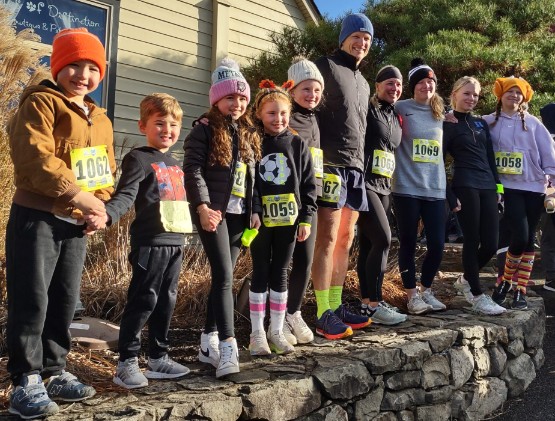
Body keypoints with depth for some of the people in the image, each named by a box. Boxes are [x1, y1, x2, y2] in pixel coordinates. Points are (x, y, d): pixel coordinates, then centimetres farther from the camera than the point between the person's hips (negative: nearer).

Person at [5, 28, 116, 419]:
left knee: (66, 300, 12)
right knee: (32, 301, -4)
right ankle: (26, 382, 6)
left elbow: (107, 169, 19)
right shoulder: (40, 104, -8)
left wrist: (100, 203, 0)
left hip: (77, 224, 7)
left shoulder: (100, 120, 15)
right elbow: (35, 158, -22)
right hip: (37, 218, -7)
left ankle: (54, 372, 25)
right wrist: (78, 195, -21)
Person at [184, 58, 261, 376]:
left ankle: (210, 342, 19)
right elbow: (193, 171, -12)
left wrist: (255, 211, 11)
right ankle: (228, 347, -14)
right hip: (214, 213, -6)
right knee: (224, 276, -14)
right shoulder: (204, 132, -3)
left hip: (240, 215, 6)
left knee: (224, 277, 10)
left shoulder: (250, 135, 16)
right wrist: (203, 207, -22)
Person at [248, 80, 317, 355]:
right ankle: (257, 334, 15)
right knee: (260, 274, 5)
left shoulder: (298, 145, 4)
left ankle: (276, 331, 20)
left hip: (287, 219, 2)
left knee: (280, 274, 10)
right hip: (260, 220, -2)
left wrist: (306, 219, 0)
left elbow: (309, 184, 4)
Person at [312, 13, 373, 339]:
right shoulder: (326, 67, -1)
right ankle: (324, 315, -5)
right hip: (332, 164, -8)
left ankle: (336, 306, 16)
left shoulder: (363, 84, 24)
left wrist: (361, 164, 17)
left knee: (345, 240, 9)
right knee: (328, 239, -9)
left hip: (356, 168, 8)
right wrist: (322, 160, -14)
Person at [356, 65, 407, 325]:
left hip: (384, 186, 8)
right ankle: (374, 304, -9)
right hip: (365, 183, -8)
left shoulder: (396, 117, 18)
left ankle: (366, 303, 12)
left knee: (368, 244, 8)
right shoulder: (367, 109, -5)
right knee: (383, 239, -14)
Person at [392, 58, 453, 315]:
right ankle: (412, 295, 16)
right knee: (408, 244, 3)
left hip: (436, 190, 4)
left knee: (437, 244, 2)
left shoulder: (441, 115, 13)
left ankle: (426, 290, 22)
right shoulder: (401, 109, 0)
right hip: (407, 188, -4)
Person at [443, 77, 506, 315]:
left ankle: (466, 279, 26)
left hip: (487, 187, 6)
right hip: (465, 187, -6)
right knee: (473, 241, -4)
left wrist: (498, 186, 11)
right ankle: (478, 297, 4)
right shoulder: (448, 125, 1)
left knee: (490, 244, 1)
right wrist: (449, 195, -9)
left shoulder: (481, 123, 18)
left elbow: (490, 157, 19)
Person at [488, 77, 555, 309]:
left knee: (528, 239, 5)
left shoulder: (533, 123, 9)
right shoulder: (488, 122, 5)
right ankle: (505, 280, 8)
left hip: (533, 188, 3)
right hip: (508, 188, -3)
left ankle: (520, 290, 13)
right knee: (520, 236, -16)